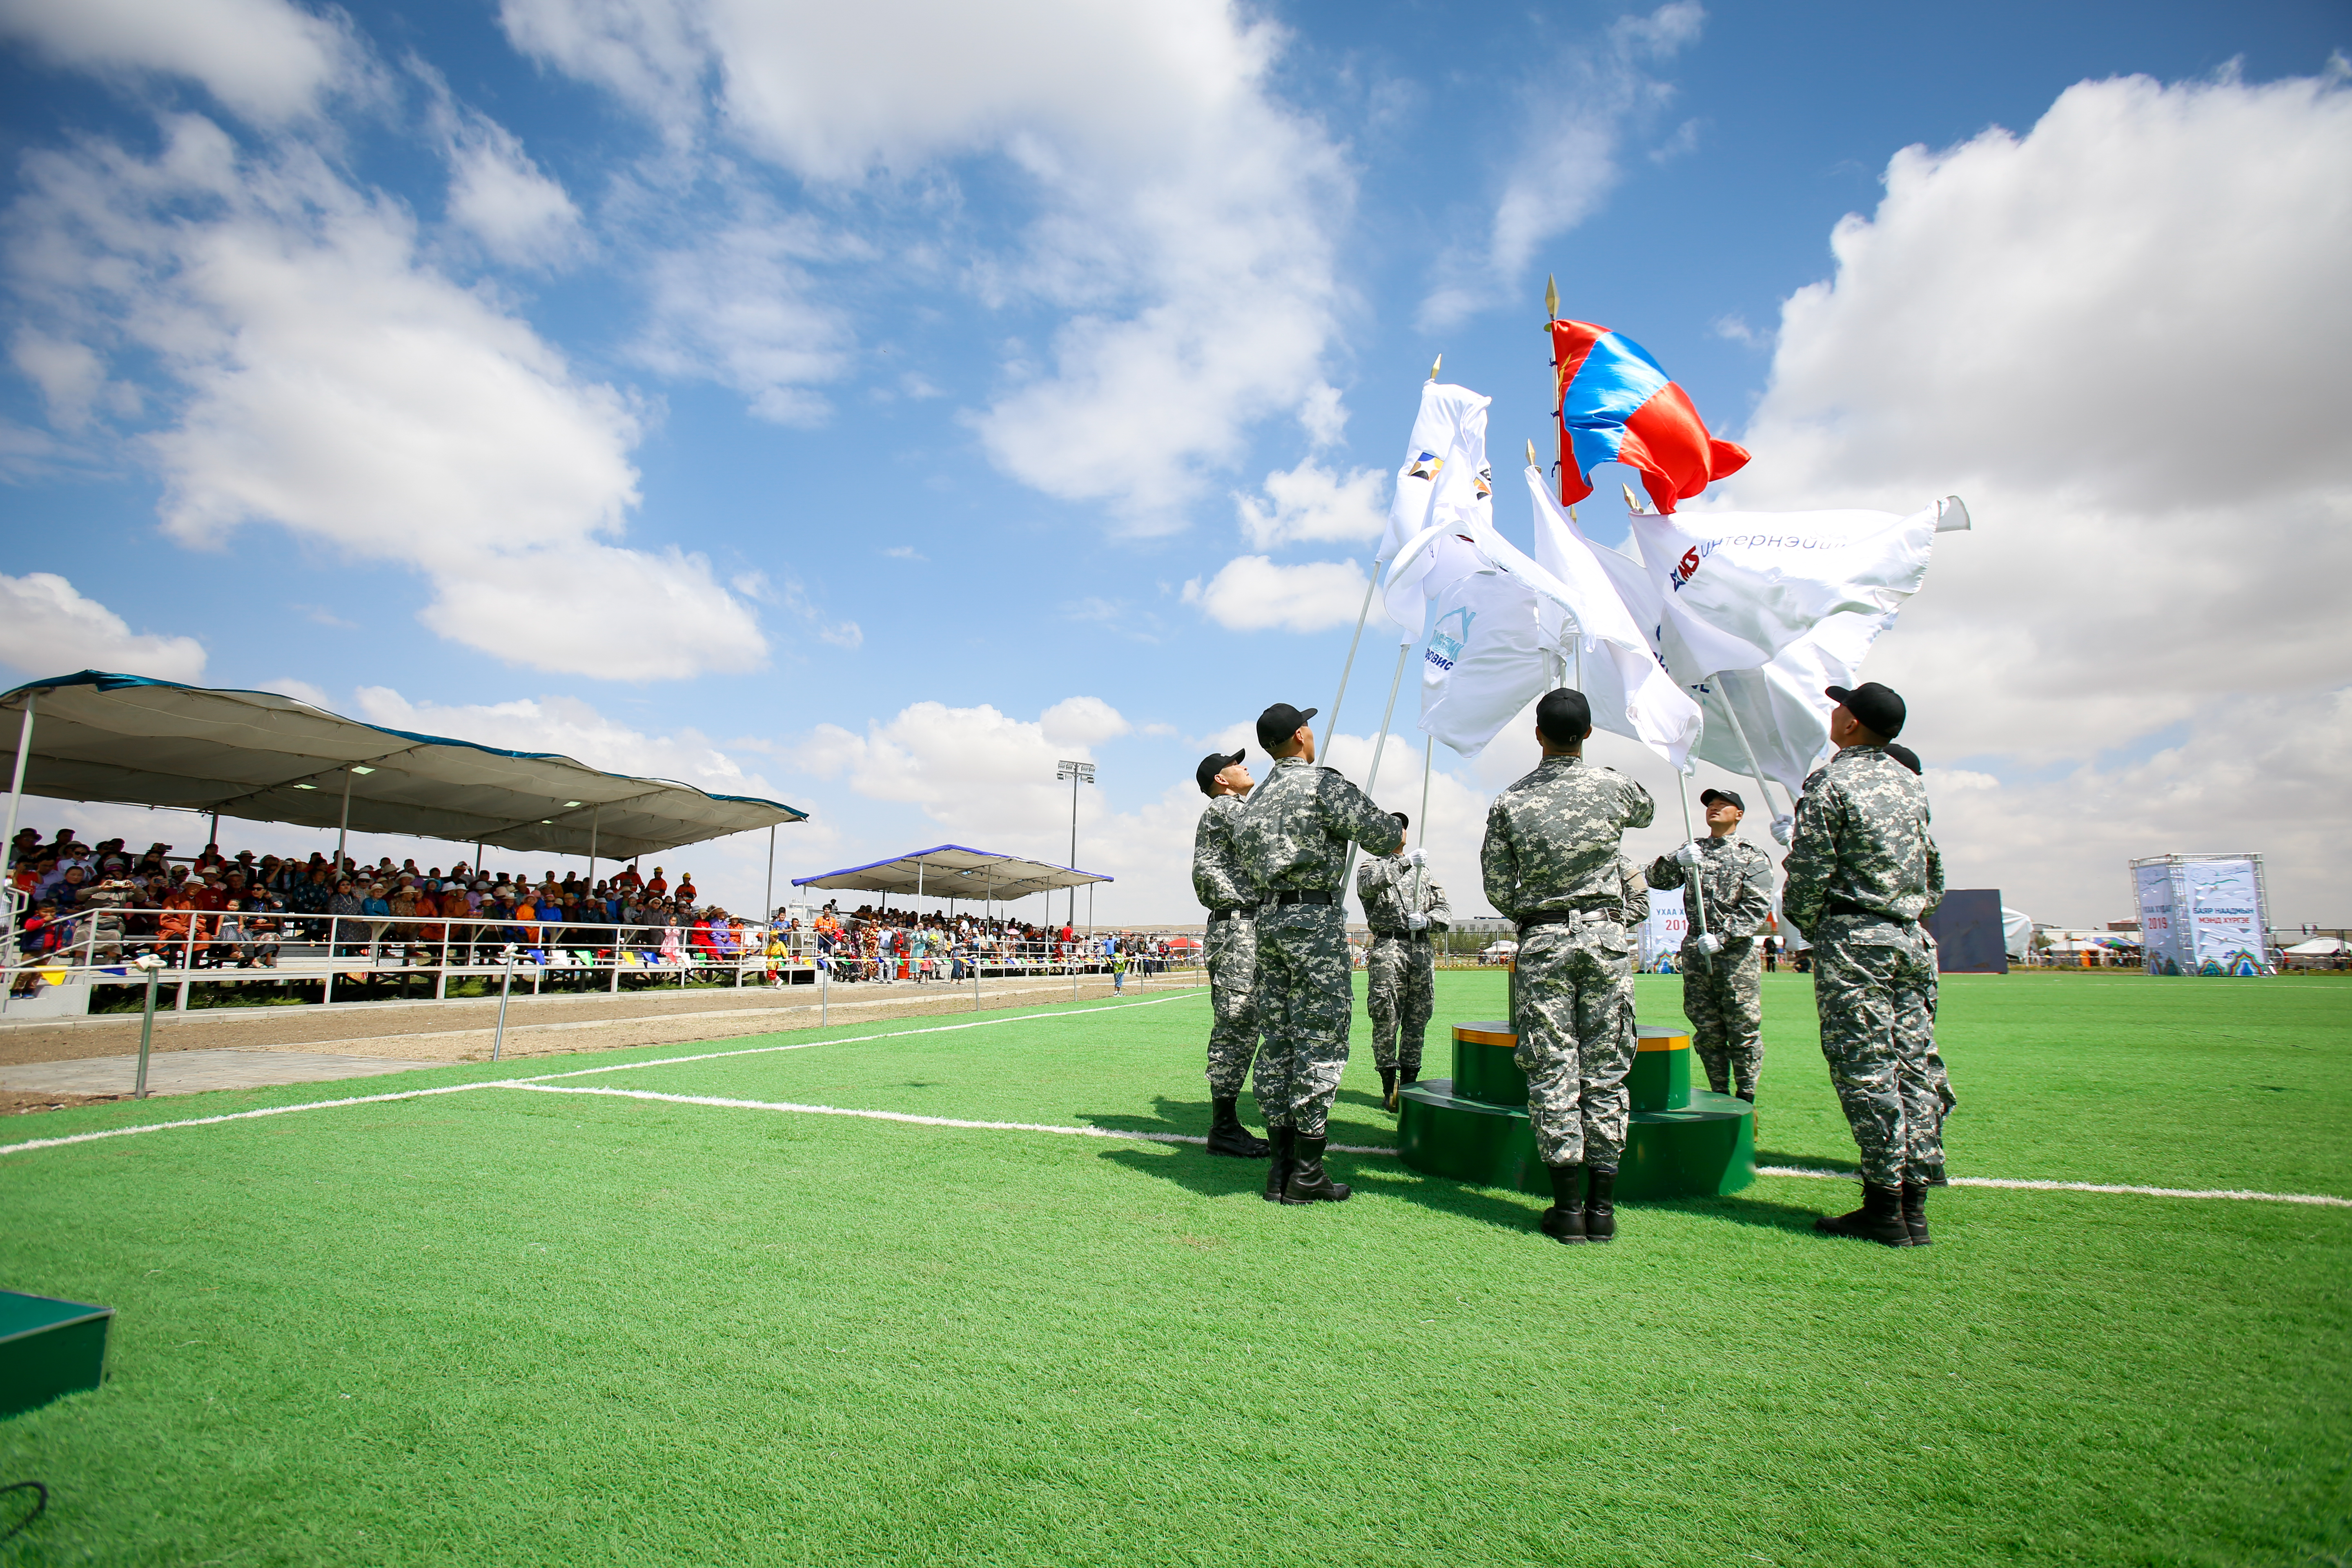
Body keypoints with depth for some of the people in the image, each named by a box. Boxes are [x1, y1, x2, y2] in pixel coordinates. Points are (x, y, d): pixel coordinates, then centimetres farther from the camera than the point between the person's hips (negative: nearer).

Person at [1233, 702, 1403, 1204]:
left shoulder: (1256, 799, 16)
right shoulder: (1322, 784, -8)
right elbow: (1380, 832, -9)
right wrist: (1396, 837, 13)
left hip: (1268, 918, 8)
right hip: (1315, 919, -8)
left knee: (1278, 1039, 9)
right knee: (1321, 1041, -3)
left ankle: (1281, 1165, 13)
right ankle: (1306, 1173, 0)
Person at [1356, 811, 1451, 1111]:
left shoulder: (1423, 869, 23)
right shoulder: (1373, 864, 10)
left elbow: (1445, 912, 17)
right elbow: (1368, 885, -16)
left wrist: (1427, 919, -5)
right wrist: (1404, 863, -23)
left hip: (1422, 949, 4)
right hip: (1388, 947, -4)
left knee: (1418, 1019, 6)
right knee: (1386, 1018, -8)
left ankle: (1410, 1083, 15)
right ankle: (1389, 1088, 0)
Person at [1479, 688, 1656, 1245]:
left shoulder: (1509, 804, -3)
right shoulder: (1612, 787, -1)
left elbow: (1498, 891, 0)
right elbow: (1647, 811, 24)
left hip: (1542, 942, -1)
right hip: (1606, 934, 1)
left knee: (1553, 1070, 3)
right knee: (1606, 1069, 6)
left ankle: (1567, 1206, 6)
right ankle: (1602, 1207, 9)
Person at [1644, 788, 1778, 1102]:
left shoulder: (1753, 858, 4)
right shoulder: (1692, 851, 16)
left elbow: (1757, 908, -6)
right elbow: (1657, 880, 4)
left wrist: (1722, 938, -16)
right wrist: (1677, 861, -17)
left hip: (1737, 951, -3)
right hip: (1695, 950, 4)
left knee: (1743, 1027, -2)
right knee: (1706, 1029, 7)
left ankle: (1746, 1098, 9)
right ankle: (1719, 1096, 17)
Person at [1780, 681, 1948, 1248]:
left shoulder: (1829, 785, -9)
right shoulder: (1911, 783, 13)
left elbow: (1809, 874, -13)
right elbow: (1935, 872, 18)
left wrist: (1809, 926, 3)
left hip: (1854, 940, -7)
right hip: (1912, 939, 7)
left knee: (1865, 1071, -4)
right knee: (1915, 1065, 7)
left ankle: (1884, 1207, 0)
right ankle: (1914, 1203, 12)